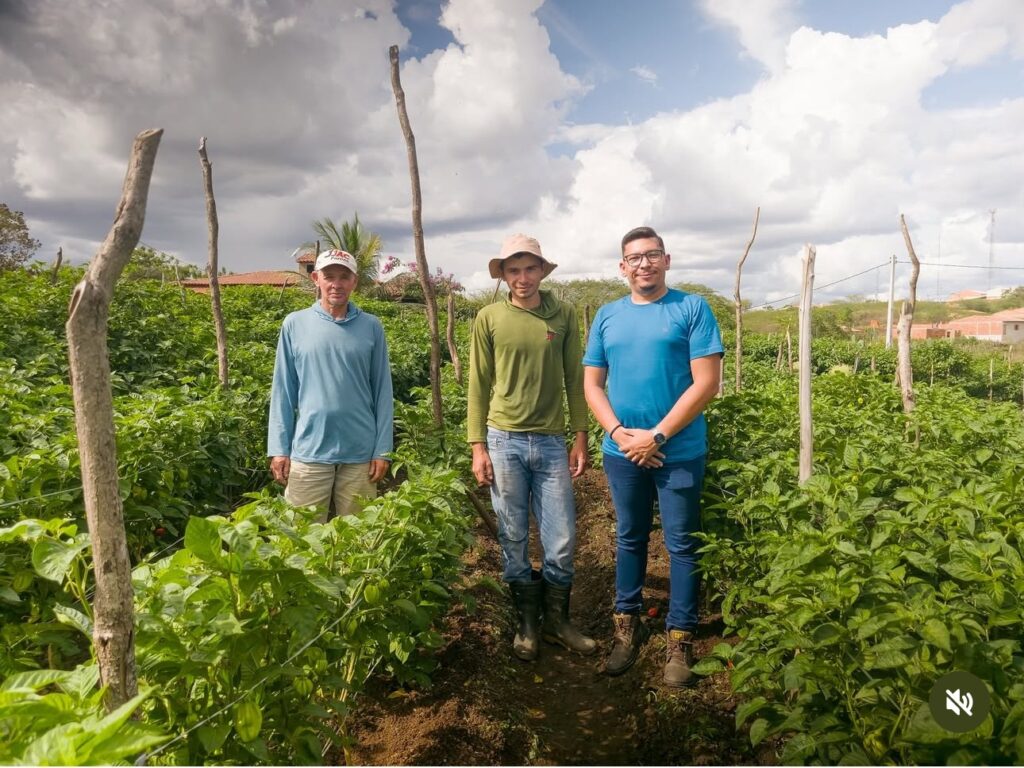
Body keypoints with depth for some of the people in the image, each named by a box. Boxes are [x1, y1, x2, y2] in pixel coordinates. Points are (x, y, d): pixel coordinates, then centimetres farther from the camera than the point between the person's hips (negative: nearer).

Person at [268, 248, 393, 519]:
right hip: (308, 451, 0)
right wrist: (278, 448, 0)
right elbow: (283, 391, 4)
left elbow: (382, 392, 3)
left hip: (360, 453, 0)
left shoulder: (371, 327, 1)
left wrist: (383, 449, -1)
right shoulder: (295, 324, 1)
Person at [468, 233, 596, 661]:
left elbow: (575, 380, 5)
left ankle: (557, 621, 28)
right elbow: (479, 386, 2)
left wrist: (580, 438, 3)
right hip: (504, 441, -1)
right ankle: (528, 624, 28)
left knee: (561, 542, 6)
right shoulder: (489, 319, 0)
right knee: (514, 540, 10)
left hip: (552, 443, 1)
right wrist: (477, 446, -2)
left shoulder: (564, 315, 2)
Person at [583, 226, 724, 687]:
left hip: (680, 452, -3)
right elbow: (592, 384, 5)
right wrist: (618, 432, -11)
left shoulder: (692, 309, -4)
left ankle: (680, 637, 23)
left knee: (682, 544, 8)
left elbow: (706, 383, -11)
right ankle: (627, 625, 31)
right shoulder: (607, 316, 6)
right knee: (629, 539, 16)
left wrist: (657, 435, -15)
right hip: (622, 452, 3)